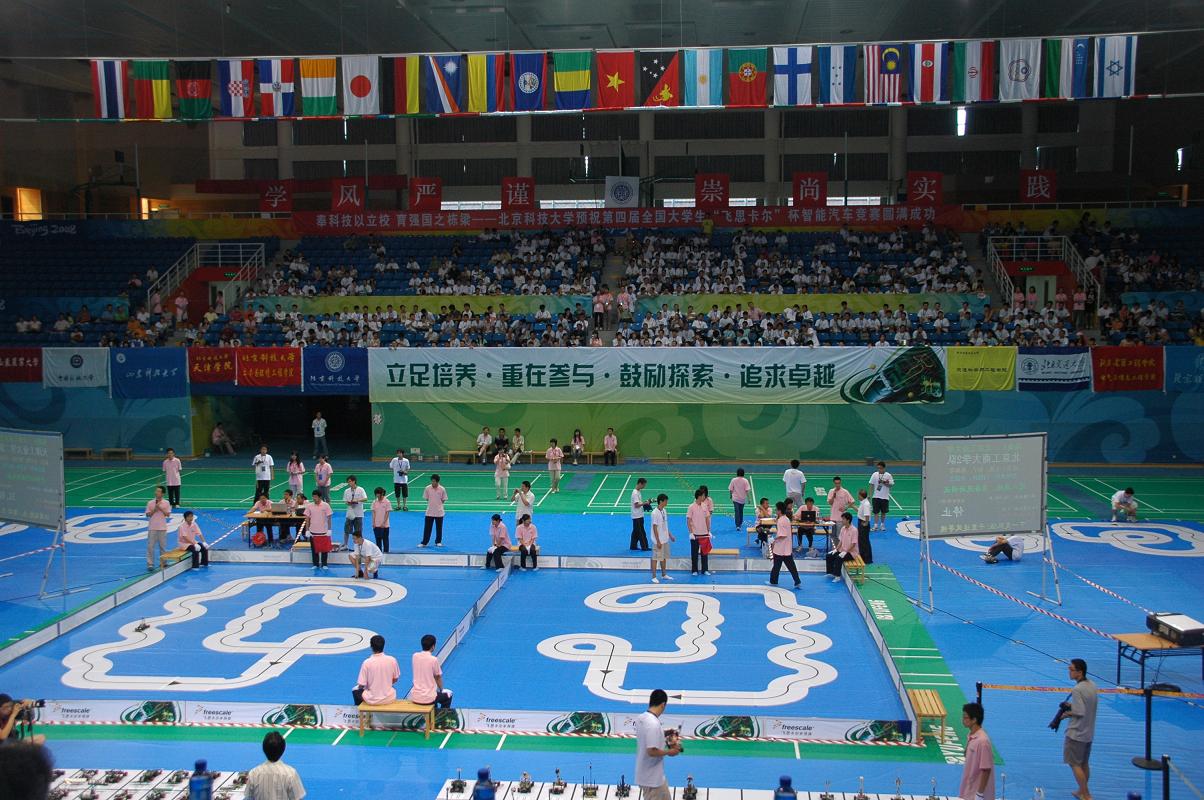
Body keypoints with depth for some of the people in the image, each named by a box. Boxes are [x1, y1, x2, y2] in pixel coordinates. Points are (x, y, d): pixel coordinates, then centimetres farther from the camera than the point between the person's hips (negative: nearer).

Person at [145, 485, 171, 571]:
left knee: (163, 546, 8)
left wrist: (161, 508, -13)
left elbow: (168, 515, -4)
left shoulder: (166, 503, 0)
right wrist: (154, 509, -13)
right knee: (150, 546, -3)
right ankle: (150, 564, -1)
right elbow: (148, 515, 1)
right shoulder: (150, 503, 1)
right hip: (152, 528, 0)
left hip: (162, 528, 0)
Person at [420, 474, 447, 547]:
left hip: (439, 512, 0)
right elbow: (426, 498, 5)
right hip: (429, 512, 0)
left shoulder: (442, 489, -7)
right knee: (427, 527, 1)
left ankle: (438, 542, 24)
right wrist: (432, 503, -1)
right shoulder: (427, 488, -5)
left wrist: (437, 504, -6)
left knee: (439, 528, 10)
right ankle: (424, 542, 7)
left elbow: (443, 500, 1)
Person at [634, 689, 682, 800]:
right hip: (652, 777, -9)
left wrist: (663, 740, 15)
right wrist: (669, 752, -14)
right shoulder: (653, 723, -27)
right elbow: (652, 751, -29)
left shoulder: (641, 718, 2)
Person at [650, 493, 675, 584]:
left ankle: (664, 575, 28)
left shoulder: (664, 511, 8)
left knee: (664, 557, 16)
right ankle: (654, 577, 7)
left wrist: (670, 535, 18)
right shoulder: (655, 513, -18)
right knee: (655, 558, 0)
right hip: (658, 541, -8)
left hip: (665, 539, 8)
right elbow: (655, 528, -18)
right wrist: (658, 541, -19)